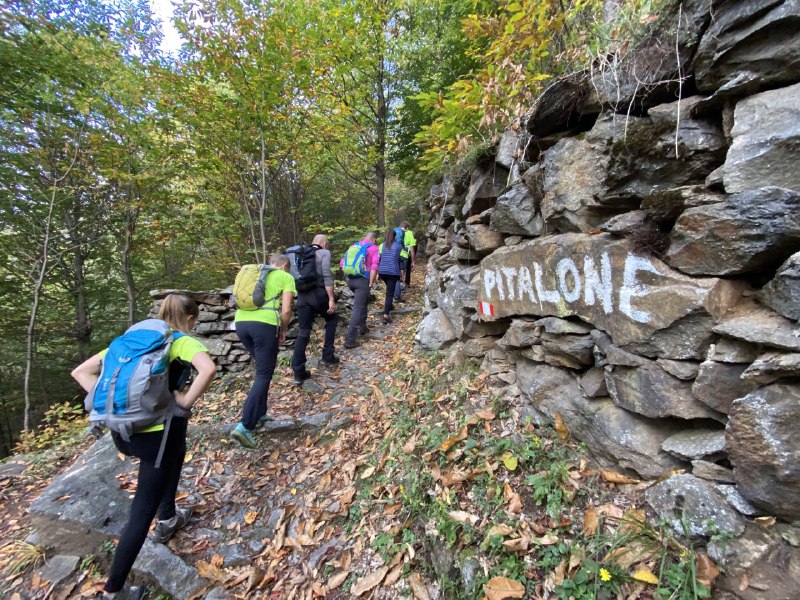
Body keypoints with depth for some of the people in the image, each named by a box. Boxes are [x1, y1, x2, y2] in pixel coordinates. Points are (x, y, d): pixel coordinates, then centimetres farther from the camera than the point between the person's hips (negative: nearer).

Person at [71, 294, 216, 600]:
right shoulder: (183, 342, -7)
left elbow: (81, 372, 13)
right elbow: (208, 369, -28)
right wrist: (186, 402, -14)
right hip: (155, 432, -7)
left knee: (177, 449, 34)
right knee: (142, 511, 10)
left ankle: (167, 519, 46)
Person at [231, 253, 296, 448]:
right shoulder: (286, 277, 10)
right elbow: (286, 310, -2)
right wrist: (283, 330, 14)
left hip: (241, 321, 7)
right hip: (264, 324, -6)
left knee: (262, 368, 24)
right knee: (263, 375, 3)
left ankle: (260, 414, 30)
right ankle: (245, 426, -5)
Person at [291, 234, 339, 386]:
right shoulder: (324, 253, 0)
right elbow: (326, 276, -12)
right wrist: (331, 299, -13)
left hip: (302, 295, 5)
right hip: (318, 293, -5)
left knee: (303, 332, 8)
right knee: (331, 319, 23)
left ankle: (298, 372, 7)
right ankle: (327, 356, 23)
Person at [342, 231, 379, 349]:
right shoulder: (374, 248, 1)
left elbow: (343, 263, 13)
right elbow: (374, 267, -12)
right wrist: (371, 283, -8)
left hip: (350, 279, 6)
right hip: (363, 280, -6)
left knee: (363, 300, 29)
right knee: (357, 308, -6)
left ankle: (362, 326, 34)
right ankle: (350, 339, -9)